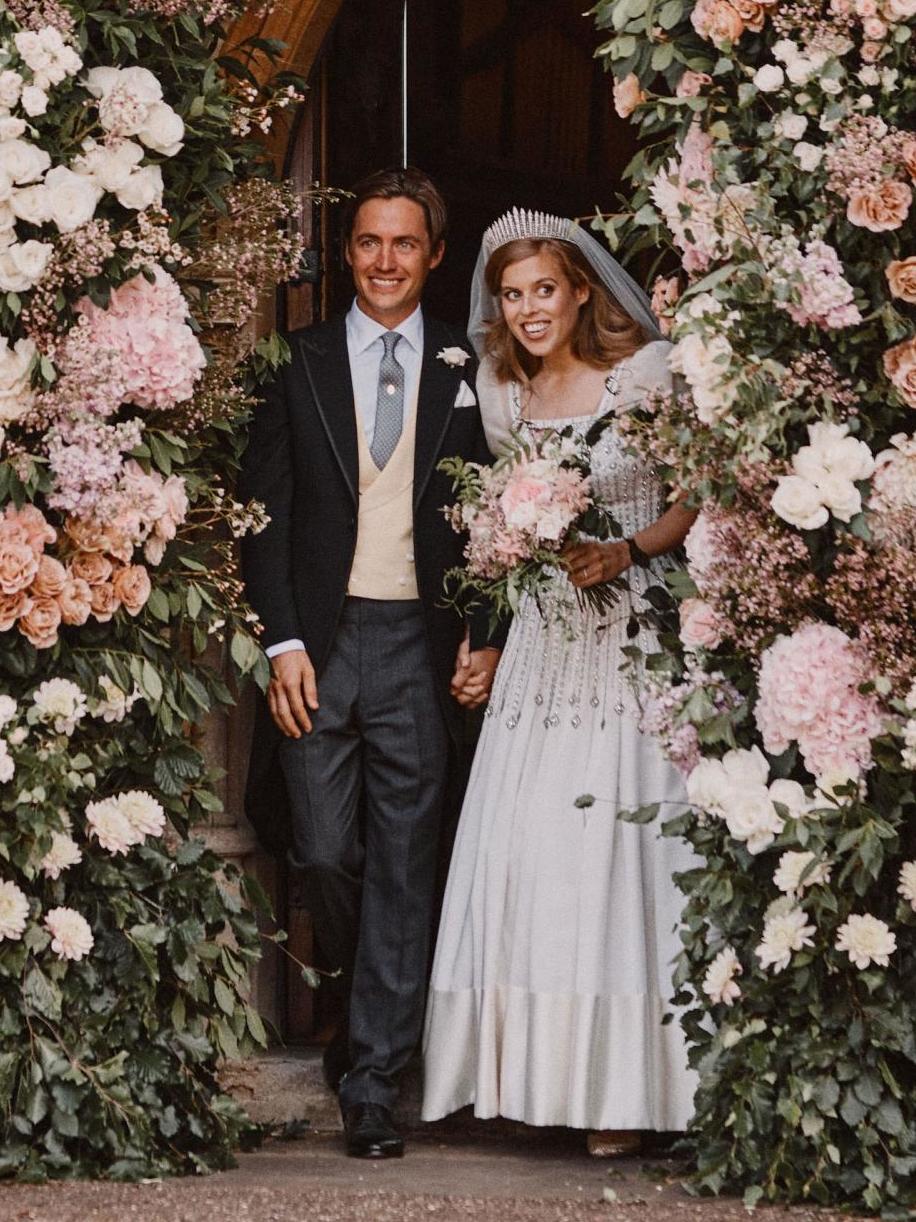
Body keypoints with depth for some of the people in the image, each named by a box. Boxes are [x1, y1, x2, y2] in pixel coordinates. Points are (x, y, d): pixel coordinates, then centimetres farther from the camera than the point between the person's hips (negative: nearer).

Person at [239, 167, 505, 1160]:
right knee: (324, 853, -1)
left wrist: (483, 636, -2)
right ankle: (367, 1002, 28)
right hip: (319, 640, 0)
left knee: (402, 864, 0)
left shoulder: (463, 373, 8)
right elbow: (264, 512, 3)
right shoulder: (299, 365, 6)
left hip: (421, 642, 0)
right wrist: (283, 644, -6)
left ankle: (372, 1083, 5)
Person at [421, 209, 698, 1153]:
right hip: (544, 642, 5)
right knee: (522, 852, 0)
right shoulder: (502, 397, 11)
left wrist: (627, 552, -16)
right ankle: (529, 1069, 9)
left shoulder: (649, 373, -4)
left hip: (635, 631, -5)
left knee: (616, 851, -6)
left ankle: (623, 1086, 0)